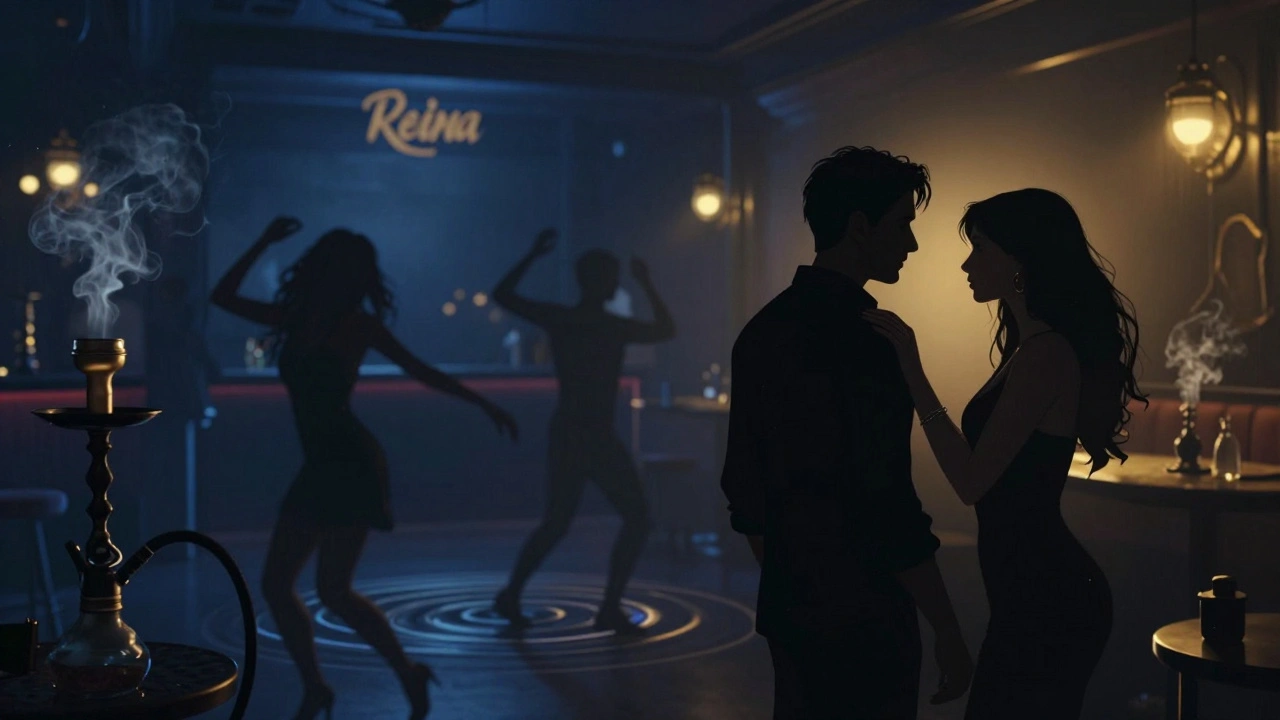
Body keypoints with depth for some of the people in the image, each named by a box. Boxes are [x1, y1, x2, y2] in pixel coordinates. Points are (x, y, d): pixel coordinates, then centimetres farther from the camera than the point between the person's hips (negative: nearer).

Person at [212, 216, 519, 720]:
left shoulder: (356, 323, -3)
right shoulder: (295, 317, 12)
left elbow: (419, 370, 0)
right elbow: (223, 297, 17)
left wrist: (482, 403, -1)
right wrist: (263, 244, 10)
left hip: (351, 466, -7)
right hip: (318, 468, 7)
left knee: (333, 589, -12)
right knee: (275, 583, 5)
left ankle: (409, 674, 6)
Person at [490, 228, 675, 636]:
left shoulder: (557, 319, 1)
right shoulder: (615, 328, -11)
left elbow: (502, 295, 12)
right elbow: (667, 330, 6)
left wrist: (532, 256, 15)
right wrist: (647, 285, 11)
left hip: (563, 434, 6)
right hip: (596, 438, -6)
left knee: (555, 523, 19)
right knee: (637, 517, 2)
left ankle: (511, 595, 19)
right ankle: (610, 610, -3)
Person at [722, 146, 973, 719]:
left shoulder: (762, 331, 6)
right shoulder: (860, 343, -20)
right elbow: (887, 507, -22)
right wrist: (948, 634, -13)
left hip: (790, 612, 8)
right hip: (861, 622, -8)